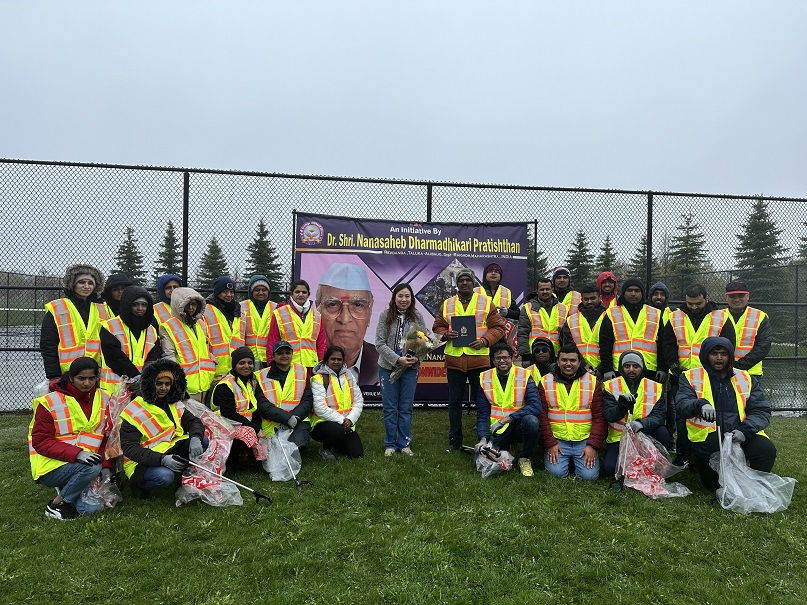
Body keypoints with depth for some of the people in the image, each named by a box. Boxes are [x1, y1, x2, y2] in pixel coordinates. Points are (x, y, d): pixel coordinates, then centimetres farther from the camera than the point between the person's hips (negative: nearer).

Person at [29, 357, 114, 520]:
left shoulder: (103, 400, 4)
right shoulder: (50, 402, -9)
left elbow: (107, 437, 7)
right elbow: (40, 442, -13)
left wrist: (106, 466, -8)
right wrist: (77, 454, -27)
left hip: (83, 463, 4)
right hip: (51, 468, -4)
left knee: (92, 507, -17)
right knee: (92, 468, -32)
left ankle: (65, 489, 15)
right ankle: (56, 504, -8)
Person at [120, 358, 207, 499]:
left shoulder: (175, 405, 5)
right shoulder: (135, 412, -16)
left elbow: (194, 422, 2)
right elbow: (129, 448, -22)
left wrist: (195, 438, -24)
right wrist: (162, 460, -35)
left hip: (169, 453, 6)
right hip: (141, 462, -6)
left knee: (203, 441, -12)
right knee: (164, 476, -35)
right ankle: (138, 485, -2)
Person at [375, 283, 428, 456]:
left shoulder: (417, 317, 1)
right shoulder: (385, 316, -5)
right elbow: (380, 344, -8)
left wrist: (417, 357, -15)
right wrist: (398, 360, -18)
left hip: (410, 369, 1)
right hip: (388, 367, -1)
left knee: (406, 408, 9)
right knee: (390, 408, 8)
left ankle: (404, 443, 22)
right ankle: (390, 444, 20)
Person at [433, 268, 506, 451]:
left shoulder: (486, 303, 5)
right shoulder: (447, 304, 11)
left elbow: (498, 327, 3)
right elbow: (437, 327, 13)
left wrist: (484, 341, -12)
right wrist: (445, 335, -8)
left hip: (479, 359, -2)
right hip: (454, 360, 2)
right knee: (454, 402, 9)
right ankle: (455, 440, 21)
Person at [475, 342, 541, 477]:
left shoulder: (524, 376, -5)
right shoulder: (485, 379, 2)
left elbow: (535, 406, -18)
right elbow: (482, 413, 3)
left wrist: (506, 419, -24)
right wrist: (483, 438, -11)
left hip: (518, 426, -2)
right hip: (497, 431, 2)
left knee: (531, 420, -34)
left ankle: (525, 459, -6)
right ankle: (505, 449, 18)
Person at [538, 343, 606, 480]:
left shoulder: (593, 383, 4)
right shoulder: (545, 383, 2)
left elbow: (599, 417, 2)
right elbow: (542, 416, 0)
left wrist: (592, 445, -7)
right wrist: (550, 444, -9)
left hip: (584, 442, 1)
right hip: (556, 441, 0)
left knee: (589, 475, -16)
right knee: (556, 472, -19)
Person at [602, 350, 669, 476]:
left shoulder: (655, 387, 0)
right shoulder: (610, 386, -4)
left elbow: (659, 415, -12)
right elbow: (609, 416, -13)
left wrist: (642, 423, -32)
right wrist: (622, 405, -33)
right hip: (618, 438, -1)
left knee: (662, 432, -29)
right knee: (609, 467, -23)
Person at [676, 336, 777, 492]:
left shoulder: (746, 379, 16)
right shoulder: (691, 377, 7)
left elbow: (762, 411, 8)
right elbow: (682, 405, -9)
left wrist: (745, 429, -11)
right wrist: (700, 404, -32)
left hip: (741, 435, 3)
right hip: (708, 438, -3)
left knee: (766, 449, -26)